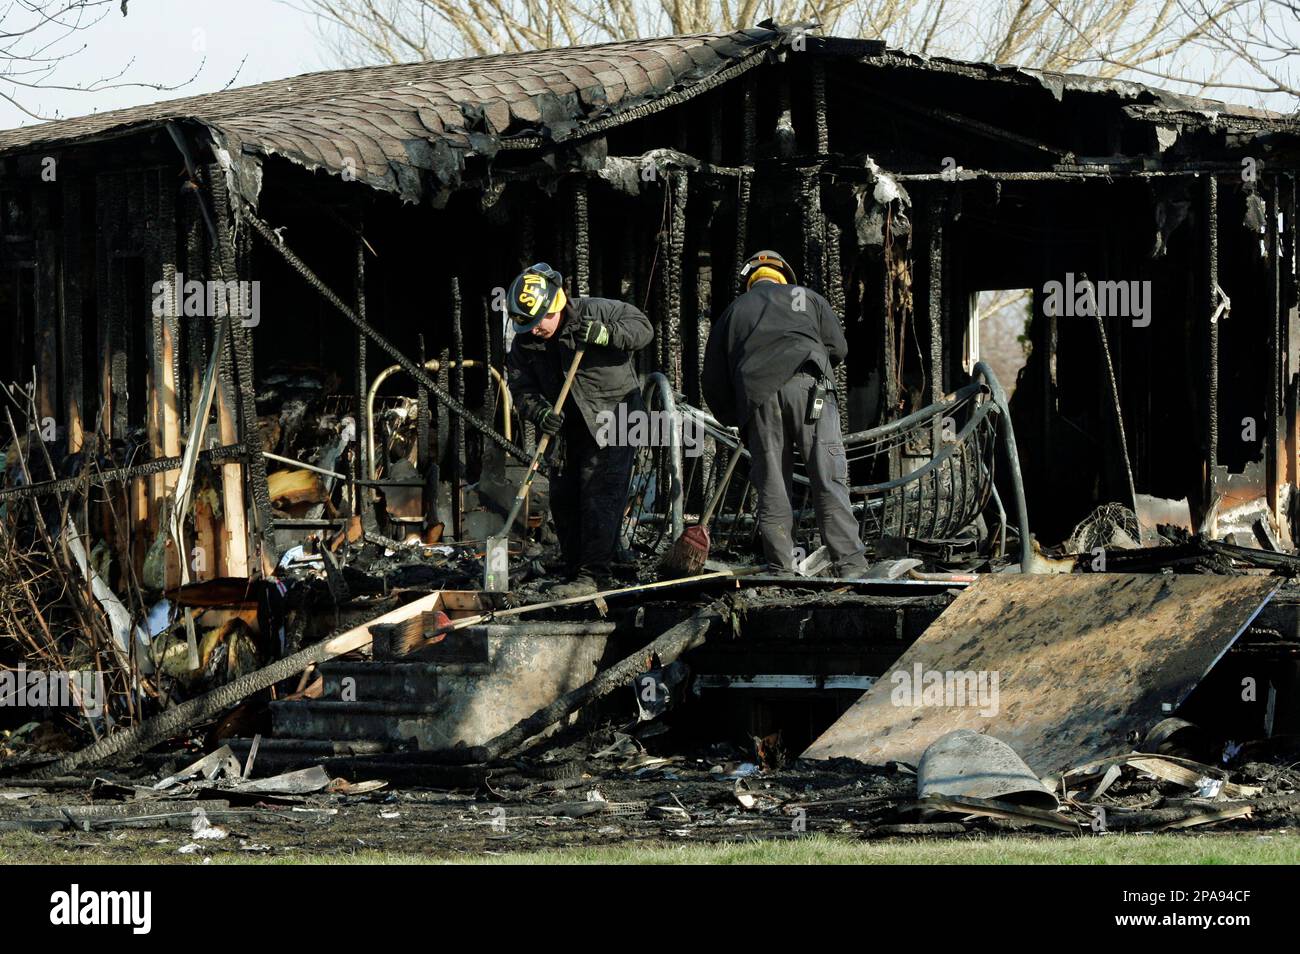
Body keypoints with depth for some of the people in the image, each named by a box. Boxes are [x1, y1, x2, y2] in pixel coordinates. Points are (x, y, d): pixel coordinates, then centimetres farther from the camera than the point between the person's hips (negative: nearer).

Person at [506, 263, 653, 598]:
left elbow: (642, 327, -11)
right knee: (563, 501, 7)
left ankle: (593, 576, -19)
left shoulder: (598, 312, -12)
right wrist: (540, 413, -22)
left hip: (613, 422, -6)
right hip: (569, 429, 6)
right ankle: (576, 573, 18)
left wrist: (606, 334, -29)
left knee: (600, 495, -16)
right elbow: (522, 389, -1)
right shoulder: (524, 343, 1)